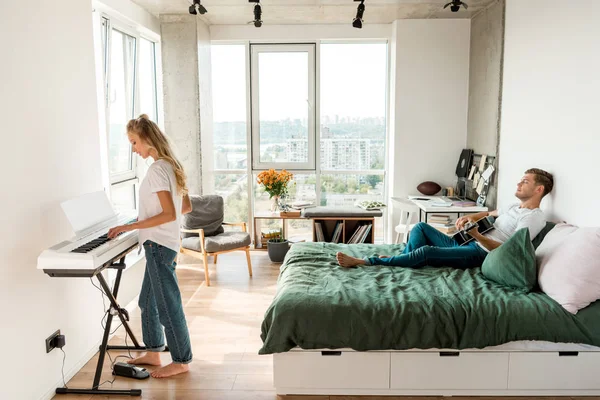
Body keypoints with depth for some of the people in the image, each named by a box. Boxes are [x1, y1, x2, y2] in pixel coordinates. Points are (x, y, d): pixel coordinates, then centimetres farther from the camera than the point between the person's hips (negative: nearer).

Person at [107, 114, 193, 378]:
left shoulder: (157, 169, -17)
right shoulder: (170, 166, 11)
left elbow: (169, 214, -24)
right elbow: (186, 207, 15)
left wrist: (131, 226, -19)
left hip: (158, 245, -10)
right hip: (160, 244, 10)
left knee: (167, 304, 1)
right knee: (148, 301, 19)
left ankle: (181, 361, 13)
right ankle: (153, 353, 32)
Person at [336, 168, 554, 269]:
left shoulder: (534, 217, -8)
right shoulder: (515, 207, 21)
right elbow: (489, 214, 37)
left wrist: (478, 236, -27)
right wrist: (470, 217, 14)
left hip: (481, 253, -10)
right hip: (465, 244, 10)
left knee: (427, 252, -28)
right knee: (421, 227, 1)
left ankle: (365, 262, -27)